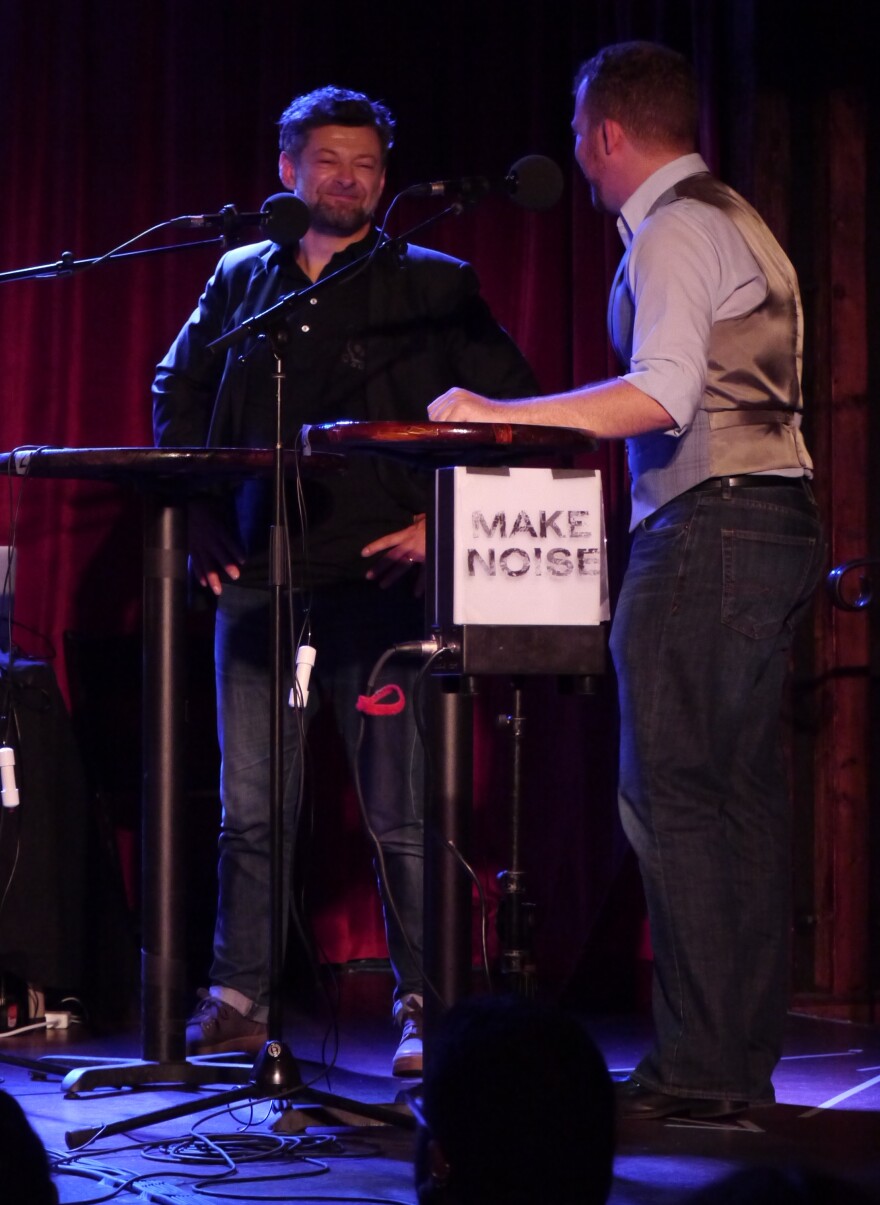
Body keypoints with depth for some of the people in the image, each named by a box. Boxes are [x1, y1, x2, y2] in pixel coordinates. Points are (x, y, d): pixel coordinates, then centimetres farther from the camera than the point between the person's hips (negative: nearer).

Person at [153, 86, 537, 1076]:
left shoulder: (433, 286, 4)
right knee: (248, 809, 6)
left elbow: (514, 410, 2)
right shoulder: (240, 279, 13)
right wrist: (199, 520, 10)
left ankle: (425, 1010, 3)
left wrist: (446, 522, -6)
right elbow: (177, 394, 22)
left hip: (382, 579, -3)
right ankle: (237, 1000, 13)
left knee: (403, 812, -2)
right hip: (257, 578, 3)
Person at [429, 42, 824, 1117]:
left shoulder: (674, 231, -10)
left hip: (707, 525, -10)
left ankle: (697, 1064, -11)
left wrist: (499, 414, -20)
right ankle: (744, 1058, 10)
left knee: (669, 794, -10)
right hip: (772, 519, 10)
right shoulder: (732, 222, 21)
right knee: (742, 790, 9)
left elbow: (663, 395, -23)